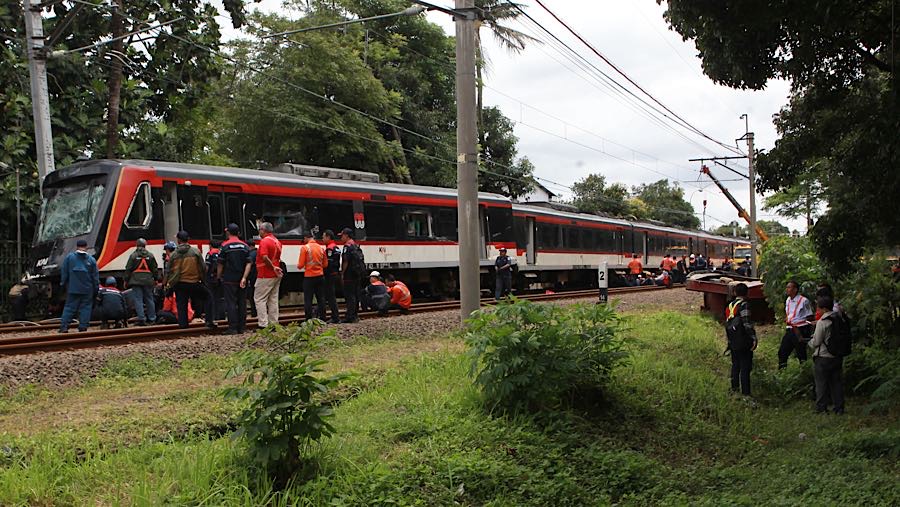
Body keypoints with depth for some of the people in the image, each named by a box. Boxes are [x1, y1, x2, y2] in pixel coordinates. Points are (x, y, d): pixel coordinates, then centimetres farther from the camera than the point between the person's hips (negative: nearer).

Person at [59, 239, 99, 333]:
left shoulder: (69, 257, 0)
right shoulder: (91, 259, 1)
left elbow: (64, 272, 3)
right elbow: (95, 276, 4)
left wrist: (63, 283, 13)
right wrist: (96, 288, 11)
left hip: (72, 289, 1)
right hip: (87, 290, 0)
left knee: (69, 307, 4)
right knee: (85, 308, 4)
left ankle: (63, 327, -2)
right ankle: (83, 328, 1)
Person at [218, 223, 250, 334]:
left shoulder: (224, 246, -5)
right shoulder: (245, 246, 6)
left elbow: (220, 265, -4)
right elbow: (248, 263, 3)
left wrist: (218, 277, 7)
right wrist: (244, 278, 7)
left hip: (229, 279, -4)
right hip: (242, 280, 4)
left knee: (231, 303, -2)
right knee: (242, 303, 7)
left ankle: (233, 328, -4)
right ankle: (241, 327, 10)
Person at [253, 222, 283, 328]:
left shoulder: (264, 241, -14)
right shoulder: (277, 241, 13)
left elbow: (265, 257, -26)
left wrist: (273, 267, -18)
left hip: (265, 275, -8)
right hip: (276, 276, 8)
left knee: (259, 299, -2)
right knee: (273, 299, 12)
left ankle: (263, 324, -8)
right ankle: (274, 323, 13)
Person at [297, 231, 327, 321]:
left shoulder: (304, 248, -10)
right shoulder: (321, 248, 4)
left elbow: (300, 265, -10)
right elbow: (325, 264, 10)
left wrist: (298, 265, 11)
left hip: (309, 277, -5)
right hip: (320, 276, 5)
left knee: (308, 300, 1)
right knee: (321, 299, 11)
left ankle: (309, 320, 1)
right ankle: (322, 319, 15)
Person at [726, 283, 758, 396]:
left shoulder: (730, 305, 10)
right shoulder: (744, 305, -14)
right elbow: (747, 323, -22)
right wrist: (754, 338, -21)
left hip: (732, 342, 8)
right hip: (743, 342, -8)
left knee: (735, 365, 19)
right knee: (745, 368, -4)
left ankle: (734, 388, 28)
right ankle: (745, 393, -3)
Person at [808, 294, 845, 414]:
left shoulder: (822, 322, -20)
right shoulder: (840, 319, 1)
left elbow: (816, 341, -14)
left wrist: (810, 343, 6)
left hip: (823, 358, -6)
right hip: (837, 356, 7)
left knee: (821, 383, 4)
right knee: (836, 381, 14)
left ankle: (821, 408, 9)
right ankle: (839, 407, 18)